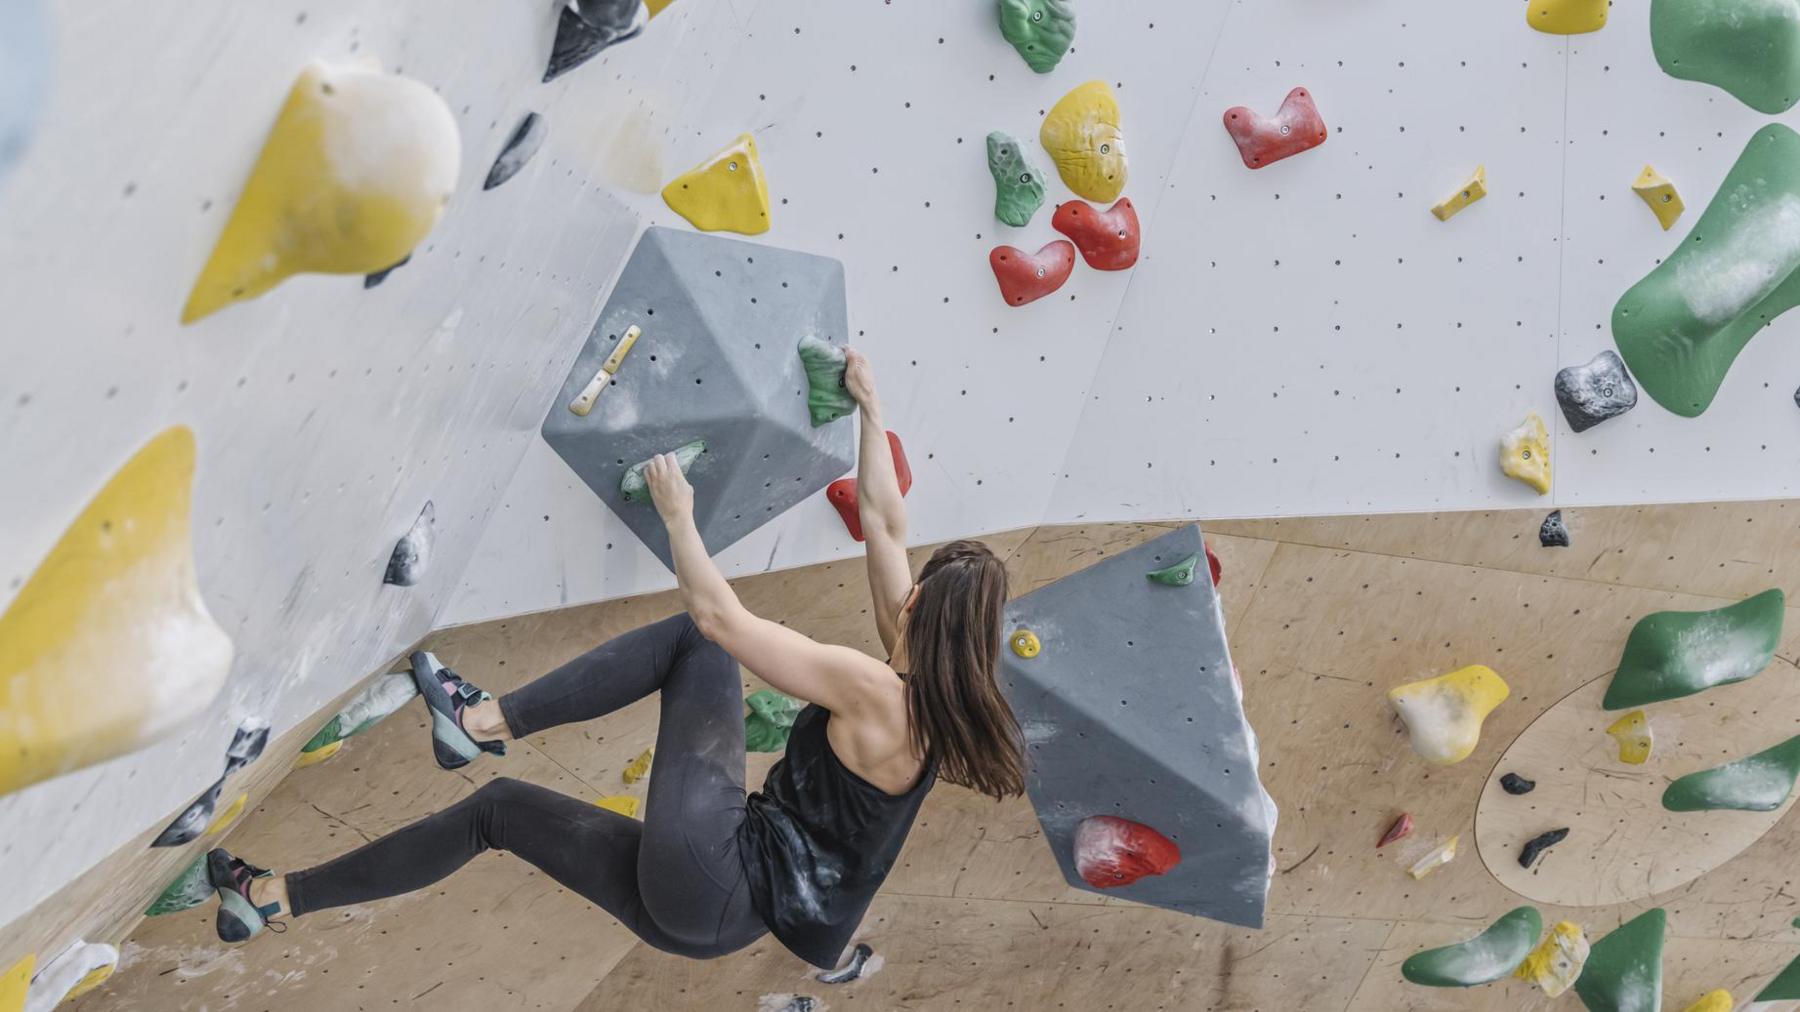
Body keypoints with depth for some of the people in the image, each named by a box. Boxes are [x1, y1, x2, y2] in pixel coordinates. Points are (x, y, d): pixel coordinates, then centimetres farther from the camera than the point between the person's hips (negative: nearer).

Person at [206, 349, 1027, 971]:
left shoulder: (871, 691, -20)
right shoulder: (925, 684, 2)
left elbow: (715, 613, -18)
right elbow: (884, 522, 9)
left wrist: (677, 516, -6)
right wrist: (870, 409, 15)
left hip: (710, 891, -8)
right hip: (717, 906, 8)